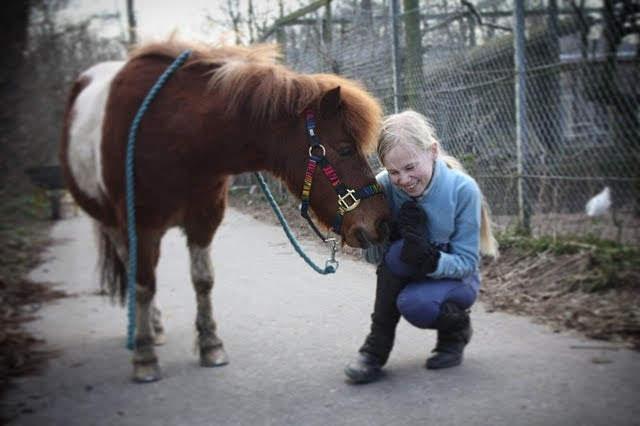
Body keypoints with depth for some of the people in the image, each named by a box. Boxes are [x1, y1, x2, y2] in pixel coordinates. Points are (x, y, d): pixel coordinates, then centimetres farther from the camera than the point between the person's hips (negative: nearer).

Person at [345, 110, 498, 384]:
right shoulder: (383, 186, -16)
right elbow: (370, 255, -8)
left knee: (415, 304, -35)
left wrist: (431, 259, -38)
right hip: (403, 277, 3)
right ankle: (377, 346, -17)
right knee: (397, 251, -33)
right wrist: (389, 232, -31)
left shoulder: (463, 189, -22)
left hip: (453, 278, -3)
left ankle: (456, 330, 2)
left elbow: (467, 263, -17)